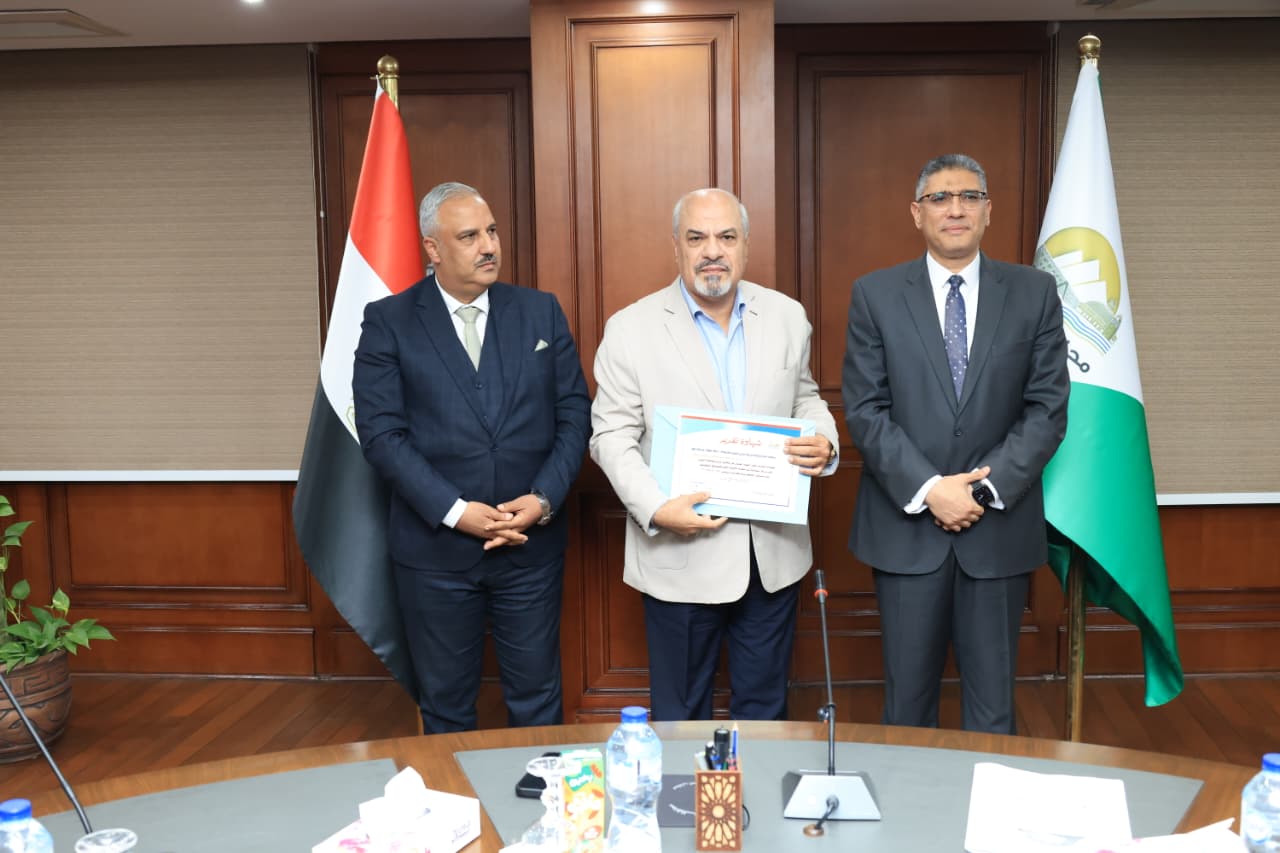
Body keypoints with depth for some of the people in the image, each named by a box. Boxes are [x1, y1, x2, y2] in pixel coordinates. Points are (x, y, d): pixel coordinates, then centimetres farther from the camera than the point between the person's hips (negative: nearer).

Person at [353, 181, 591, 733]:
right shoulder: (388, 322, -3)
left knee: (537, 699, 12)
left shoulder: (541, 312, 4)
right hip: (434, 548, -1)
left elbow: (574, 415, 3)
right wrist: (454, 511, -17)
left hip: (532, 543, 2)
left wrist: (544, 499, -11)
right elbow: (381, 432, -9)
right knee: (445, 705, 14)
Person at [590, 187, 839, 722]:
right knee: (681, 713, 14)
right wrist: (655, 509, -20)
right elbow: (612, 437, -6)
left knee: (765, 707, 18)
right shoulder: (631, 330, -6)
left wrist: (824, 442, -8)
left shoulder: (787, 316, 4)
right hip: (681, 555, -3)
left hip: (773, 554, 3)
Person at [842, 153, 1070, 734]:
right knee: (908, 701, 11)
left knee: (992, 702, 11)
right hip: (906, 527, 0)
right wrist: (928, 490, -14)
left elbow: (1048, 408, -1)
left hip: (999, 529, 1)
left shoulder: (1034, 293, 4)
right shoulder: (875, 295, 1)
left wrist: (988, 488, -12)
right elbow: (864, 410, -4)